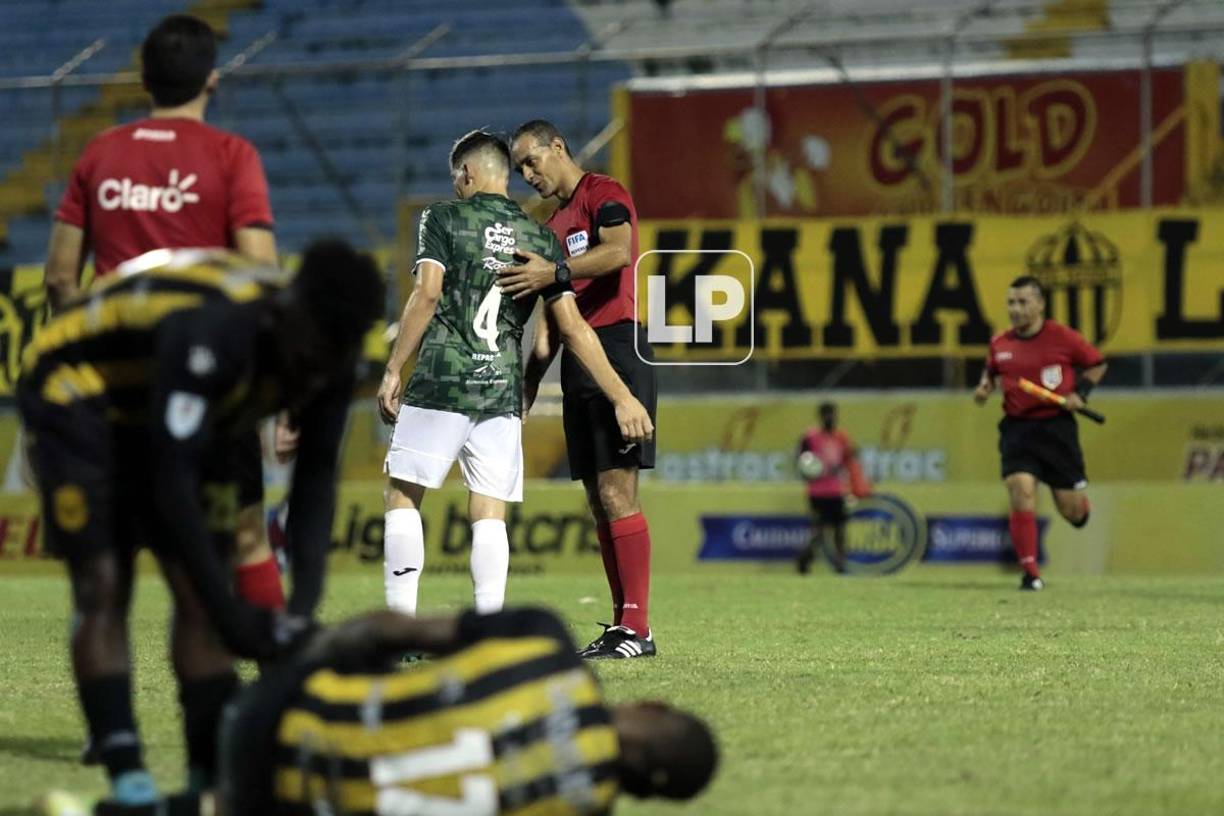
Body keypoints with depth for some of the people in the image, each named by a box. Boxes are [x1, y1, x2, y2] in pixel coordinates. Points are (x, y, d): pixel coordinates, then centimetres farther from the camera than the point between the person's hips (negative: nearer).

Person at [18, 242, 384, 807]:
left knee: (199, 594, -4)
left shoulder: (327, 356, -19)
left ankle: (215, 777, -6)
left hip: (175, 417, 7)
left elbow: (316, 481, -12)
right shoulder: (210, 333, -41)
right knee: (103, 587, -15)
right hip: (78, 395, -6)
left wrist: (305, 603, -25)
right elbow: (172, 484, -39)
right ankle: (127, 781, -21)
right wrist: (232, 616, -39)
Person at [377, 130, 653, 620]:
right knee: (489, 513, 4)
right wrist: (622, 398, 9)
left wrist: (393, 371, -7)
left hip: (441, 382, -3)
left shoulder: (443, 218, 3)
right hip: (503, 393, 3)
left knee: (402, 493, 7)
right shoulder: (539, 238, 13)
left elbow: (427, 294, -10)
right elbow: (572, 328, 8)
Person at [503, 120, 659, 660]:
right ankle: (621, 623, 8)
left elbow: (619, 251, -22)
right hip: (578, 363, 9)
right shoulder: (554, 225, 24)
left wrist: (555, 272, -28)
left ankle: (637, 628, -15)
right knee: (598, 500, 6)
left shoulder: (603, 194, -2)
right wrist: (528, 381, 18)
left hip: (616, 348, -9)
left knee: (616, 490, -13)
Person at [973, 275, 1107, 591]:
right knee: (1021, 491, -19)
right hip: (1017, 428, 2)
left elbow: (1097, 364, 6)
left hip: (1057, 426, -2)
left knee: (1072, 510, 3)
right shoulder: (999, 344, 4)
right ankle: (1030, 573, -13)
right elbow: (991, 370, 25)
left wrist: (1080, 393, -8)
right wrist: (985, 387, 4)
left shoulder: (1063, 337, -6)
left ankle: (1078, 493, 45)